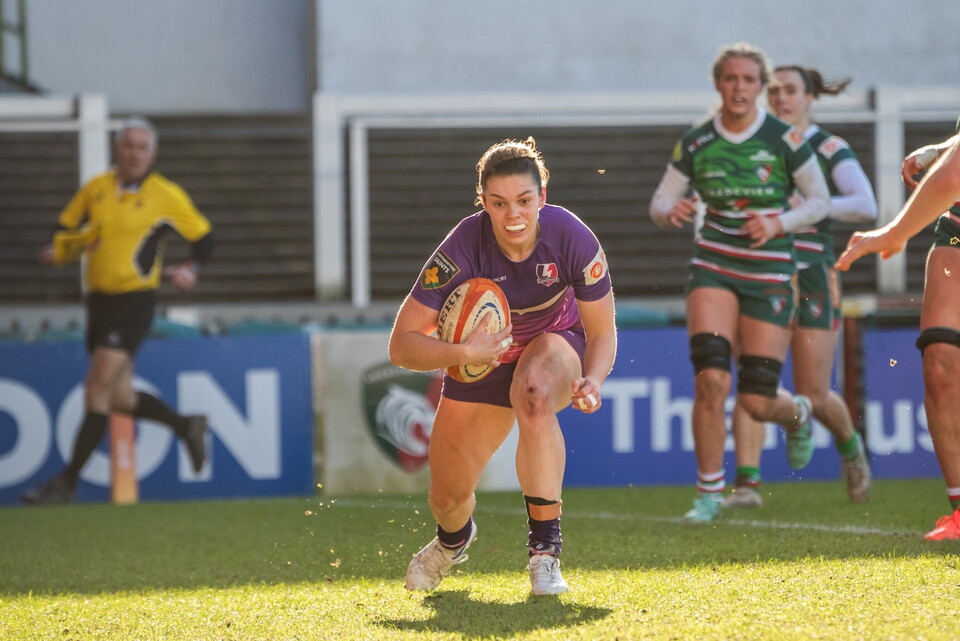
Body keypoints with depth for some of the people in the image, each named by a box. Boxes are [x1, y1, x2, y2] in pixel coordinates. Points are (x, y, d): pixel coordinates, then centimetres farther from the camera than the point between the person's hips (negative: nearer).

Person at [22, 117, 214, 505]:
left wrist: (191, 269, -11)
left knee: (98, 388, -14)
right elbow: (68, 231, 17)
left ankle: (67, 483, -10)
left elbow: (203, 237, 7)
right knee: (119, 398, 10)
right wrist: (58, 251, -5)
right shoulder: (95, 190, 8)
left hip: (134, 299, -6)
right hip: (98, 298, 6)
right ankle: (186, 427, 35)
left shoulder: (166, 196, -3)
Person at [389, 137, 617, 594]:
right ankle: (453, 539, 47)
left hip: (555, 343, -1)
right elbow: (401, 345, -27)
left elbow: (602, 332, -16)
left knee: (534, 394, -39)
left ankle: (545, 551, -31)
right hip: (482, 355, 1)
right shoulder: (462, 249, -31)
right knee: (448, 497, 4)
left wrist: (592, 381, -37)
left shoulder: (572, 239, -29)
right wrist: (462, 354, -45)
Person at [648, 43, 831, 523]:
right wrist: (671, 212, -19)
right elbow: (660, 203, 6)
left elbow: (820, 200, 2)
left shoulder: (784, 139, -7)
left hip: (770, 272, -1)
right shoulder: (695, 143, -1)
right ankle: (709, 492, -3)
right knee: (711, 379, -17)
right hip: (713, 267, 1)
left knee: (757, 402, -2)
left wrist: (778, 223, -16)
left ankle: (798, 414, 37)